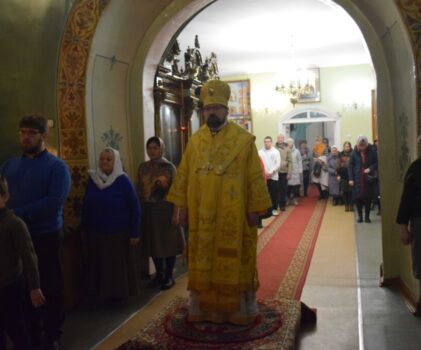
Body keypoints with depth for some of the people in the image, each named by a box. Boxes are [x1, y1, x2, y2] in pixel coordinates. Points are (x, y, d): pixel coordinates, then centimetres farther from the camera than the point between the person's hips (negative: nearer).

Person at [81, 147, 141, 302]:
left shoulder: (123, 180, -10)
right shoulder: (92, 179, 2)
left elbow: (135, 207, -10)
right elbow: (85, 206, 9)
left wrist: (134, 233, -14)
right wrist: (84, 228, 8)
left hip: (119, 233, -4)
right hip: (96, 234, 4)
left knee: (119, 266, 6)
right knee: (101, 266, 11)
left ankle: (120, 294, 22)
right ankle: (105, 293, 26)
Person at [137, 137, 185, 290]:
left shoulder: (169, 167, -4)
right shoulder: (143, 167, 8)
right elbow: (139, 188, 11)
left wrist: (165, 185, -24)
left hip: (166, 209, -4)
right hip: (148, 209, 4)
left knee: (168, 242, 2)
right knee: (153, 242, 9)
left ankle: (169, 276, 14)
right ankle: (159, 274, 22)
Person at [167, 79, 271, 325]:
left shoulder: (243, 139, -4)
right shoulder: (195, 141, 8)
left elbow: (255, 177, -4)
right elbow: (183, 175, 9)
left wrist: (255, 209, -7)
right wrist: (180, 206, 4)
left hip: (233, 215, -3)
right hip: (201, 215, 4)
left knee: (234, 261, 6)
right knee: (203, 261, 11)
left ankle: (237, 307, 20)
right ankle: (205, 307, 24)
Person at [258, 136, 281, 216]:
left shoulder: (276, 151, 2)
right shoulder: (260, 152, 6)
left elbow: (278, 164, -4)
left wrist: (271, 172, -14)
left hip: (273, 176, -1)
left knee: (274, 193, 1)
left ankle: (274, 209, 13)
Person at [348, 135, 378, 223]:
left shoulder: (372, 151, -3)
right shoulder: (354, 152, -2)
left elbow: (377, 162, 2)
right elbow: (350, 166, 1)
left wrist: (370, 168, -16)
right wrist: (350, 179, -5)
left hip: (369, 178, 0)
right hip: (358, 179, 0)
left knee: (368, 198, 2)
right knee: (358, 197, 0)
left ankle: (367, 216, 15)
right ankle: (360, 216, 16)